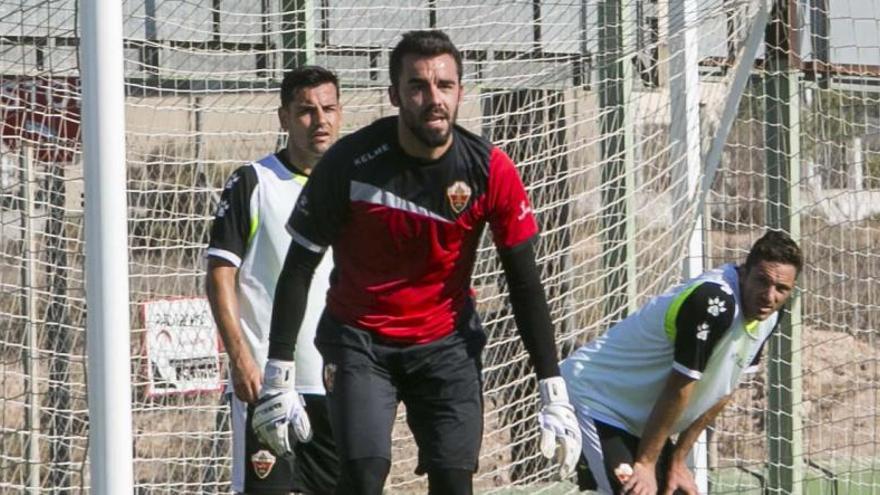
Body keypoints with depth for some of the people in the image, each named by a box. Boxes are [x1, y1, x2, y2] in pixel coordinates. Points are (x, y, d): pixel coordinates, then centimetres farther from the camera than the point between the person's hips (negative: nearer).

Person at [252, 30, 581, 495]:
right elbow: (299, 268, -9)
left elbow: (524, 283, -6)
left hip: (447, 343, 2)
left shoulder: (491, 170, -13)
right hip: (359, 341, -2)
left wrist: (553, 393, -10)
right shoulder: (350, 161, -17)